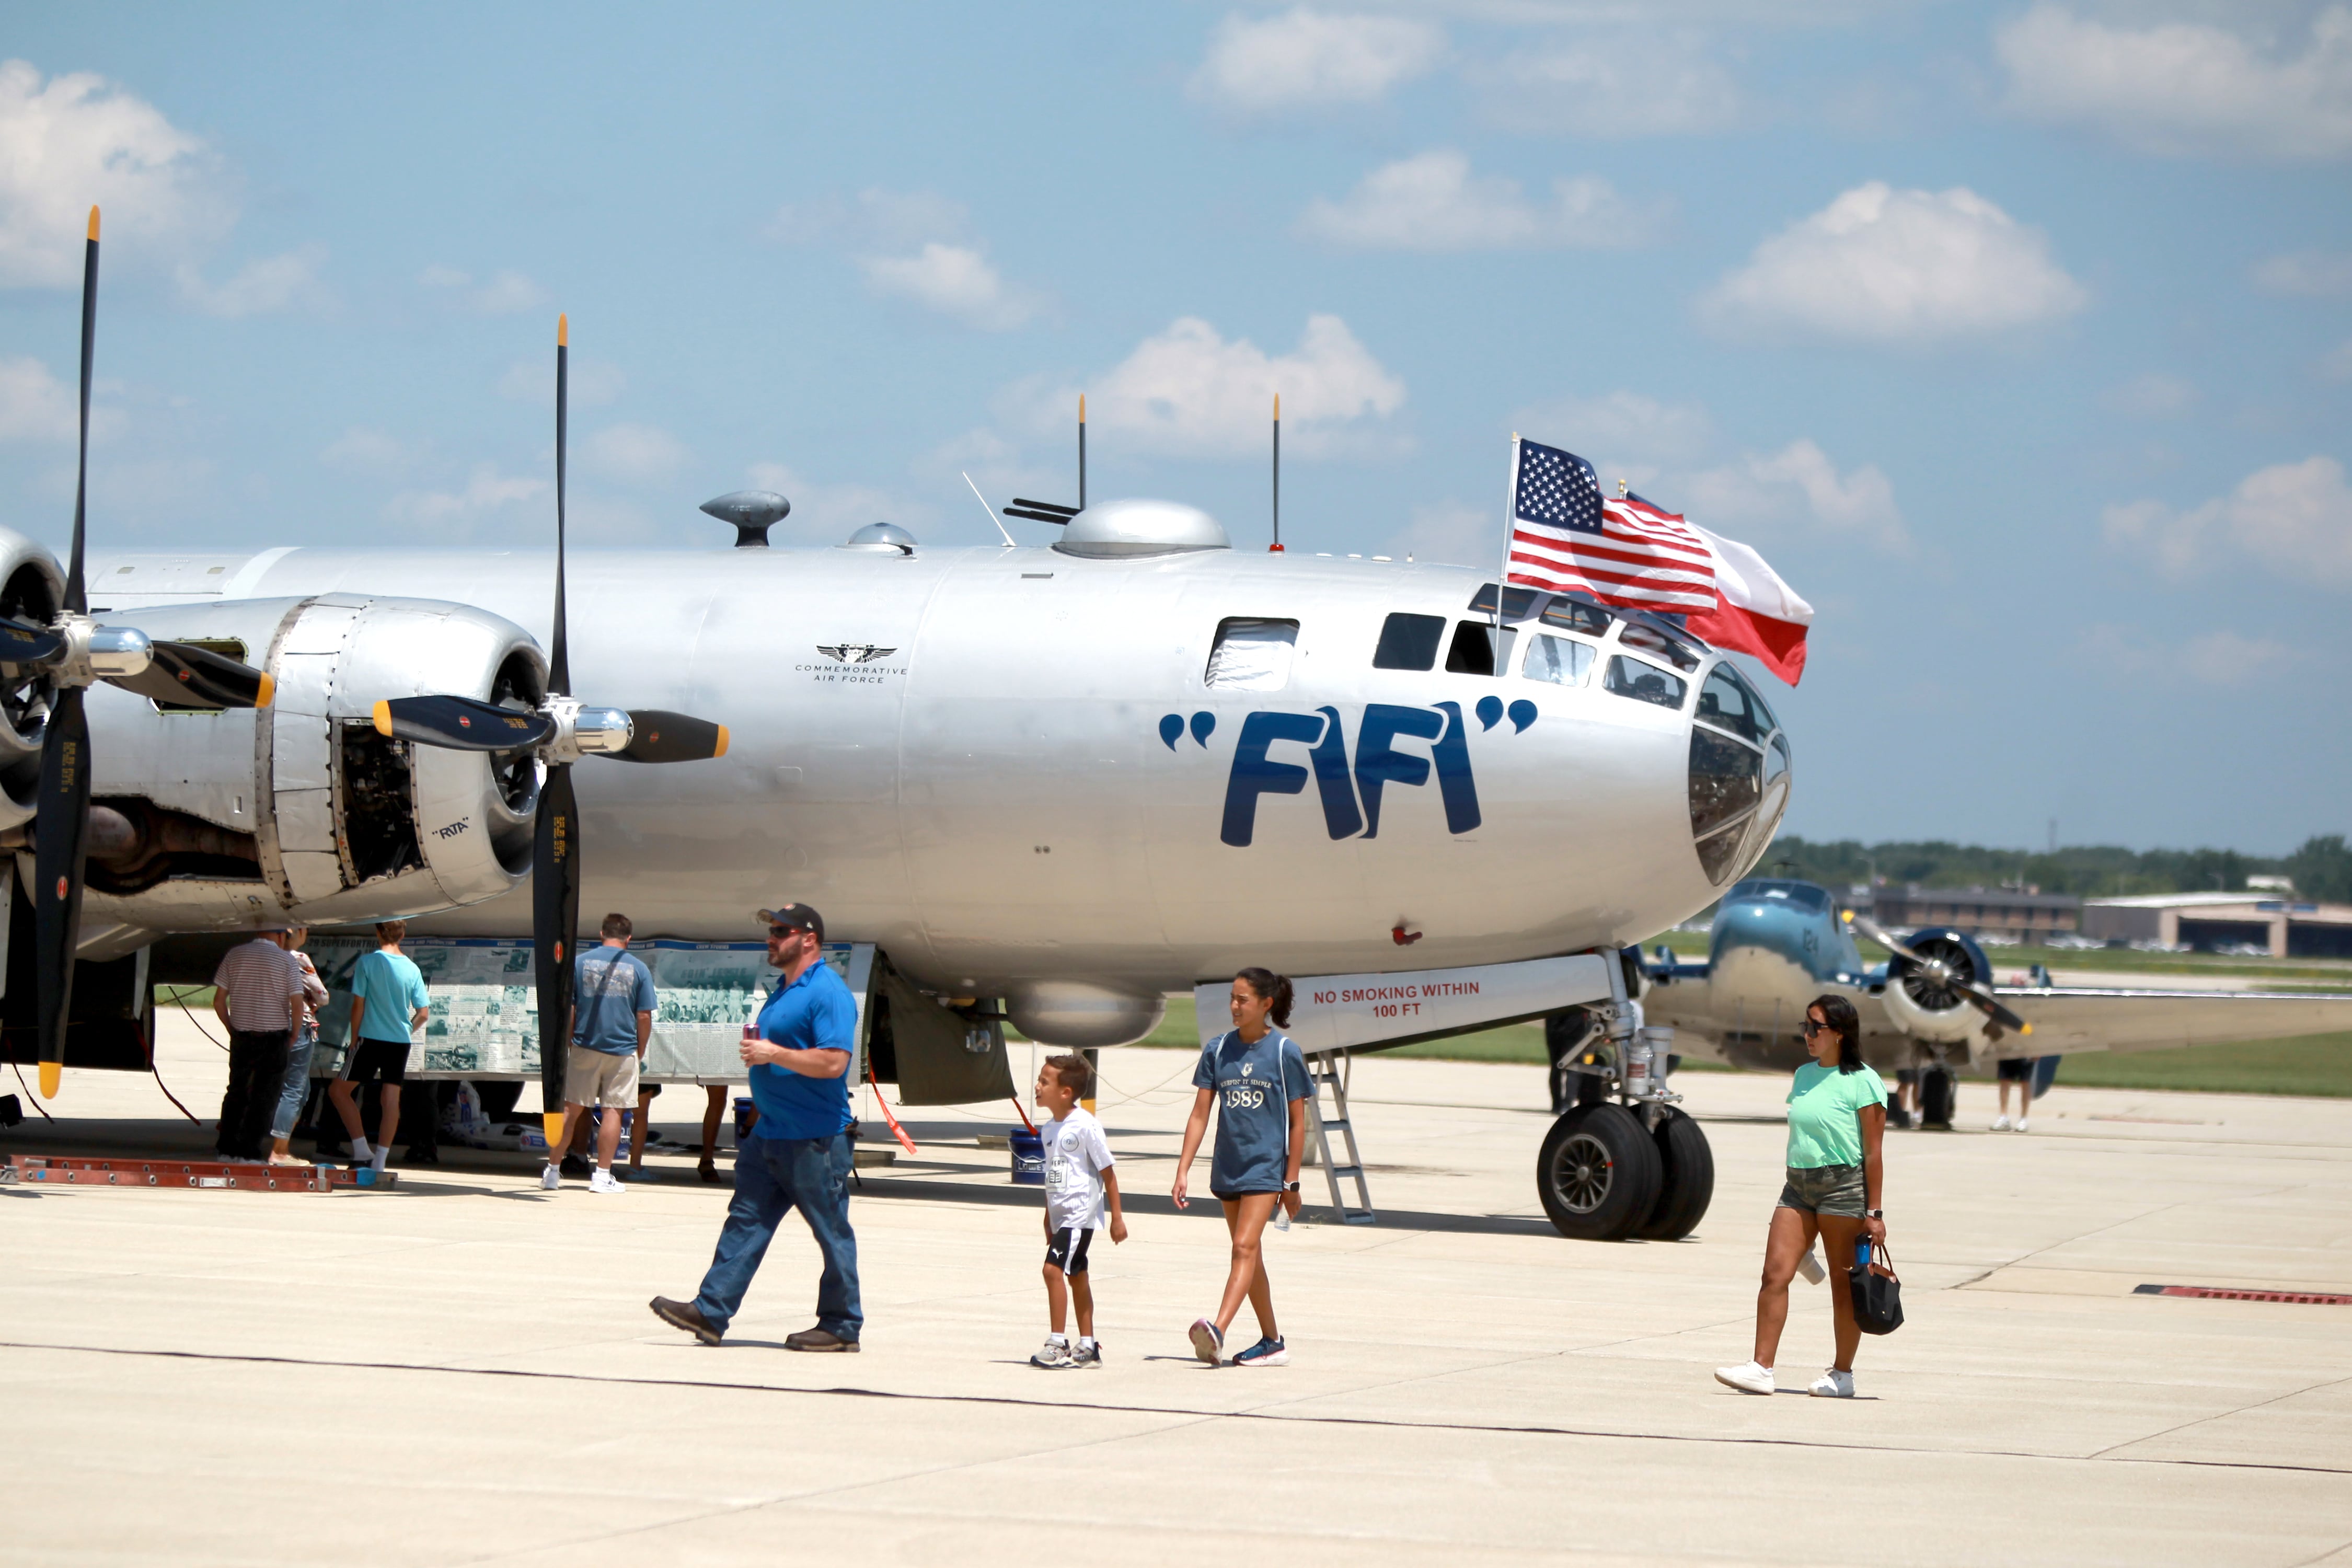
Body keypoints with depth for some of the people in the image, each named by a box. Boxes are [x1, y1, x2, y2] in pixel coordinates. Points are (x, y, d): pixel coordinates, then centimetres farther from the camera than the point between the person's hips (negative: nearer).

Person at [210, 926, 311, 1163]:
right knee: (264, 1097, 3)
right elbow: (297, 1004, -11)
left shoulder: (234, 955, 4)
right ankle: (248, 1152, 0)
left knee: (237, 1092, 17)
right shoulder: (286, 959, -6)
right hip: (274, 1038, -3)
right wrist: (293, 1037, 2)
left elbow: (219, 1001, 3)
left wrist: (232, 1030, 13)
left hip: (241, 1037, 3)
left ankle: (226, 1147, 18)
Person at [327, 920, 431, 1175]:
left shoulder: (367, 963, -8)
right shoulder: (412, 969, 3)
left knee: (338, 1090, 8)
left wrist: (354, 1039, 2)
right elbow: (424, 1013, 5)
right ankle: (380, 1159, 4)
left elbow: (358, 1005, -8)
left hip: (371, 1039, -4)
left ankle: (361, 1148, -2)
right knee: (392, 1100, 6)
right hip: (400, 1043, 4)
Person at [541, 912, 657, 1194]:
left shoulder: (580, 962, 1)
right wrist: (640, 1052, 9)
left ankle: (553, 1171, 11)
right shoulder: (639, 969, -1)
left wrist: (568, 1042, 12)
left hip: (585, 1047, 1)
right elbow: (644, 1017, -3)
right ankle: (602, 1176, 2)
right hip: (622, 1050, -1)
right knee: (613, 1111, 3)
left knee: (571, 1108, 8)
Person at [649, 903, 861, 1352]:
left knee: (832, 1231, 0)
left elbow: (833, 1062, -25)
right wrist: (756, 1051, 14)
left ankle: (841, 1327, 8)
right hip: (771, 1133, 10)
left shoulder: (828, 993, -15)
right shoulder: (784, 990, 16)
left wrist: (774, 1054, -20)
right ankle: (711, 1312, 4)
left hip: (815, 1140, -10)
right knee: (747, 1220, 5)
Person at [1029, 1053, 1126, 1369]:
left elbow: (1107, 1171, -10)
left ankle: (1057, 1343, -14)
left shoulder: (1085, 1126, -15)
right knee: (1076, 1275, 12)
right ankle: (1088, 1347, 18)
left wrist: (1117, 1217, -8)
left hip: (1081, 1211, -9)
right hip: (1060, 1213, 9)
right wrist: (1049, 1219, 22)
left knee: (1053, 1268, -17)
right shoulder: (1049, 1130, 9)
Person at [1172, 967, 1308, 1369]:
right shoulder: (1218, 1050, 4)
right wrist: (1182, 1171, -1)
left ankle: (1217, 1331, -31)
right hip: (1228, 1166, 5)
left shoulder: (1284, 1053, -6)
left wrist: (1291, 1182, -4)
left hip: (1266, 1166, -5)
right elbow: (1200, 1114, 5)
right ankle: (1272, 1343, 21)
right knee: (1249, 1256, 11)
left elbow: (1297, 1122, -2)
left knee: (1245, 1247, -18)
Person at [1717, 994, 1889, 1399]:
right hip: (1799, 1184, 6)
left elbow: (1873, 1152, -10)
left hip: (1843, 1185, -6)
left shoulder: (1862, 1082, -8)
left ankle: (1843, 1374, 13)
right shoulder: (1804, 1076, 13)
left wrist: (1874, 1213, -12)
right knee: (1775, 1274, -6)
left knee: (1843, 1285, 2)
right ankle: (1761, 1369, -8)